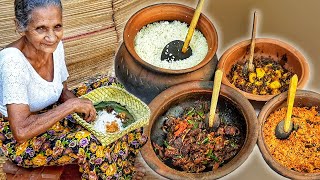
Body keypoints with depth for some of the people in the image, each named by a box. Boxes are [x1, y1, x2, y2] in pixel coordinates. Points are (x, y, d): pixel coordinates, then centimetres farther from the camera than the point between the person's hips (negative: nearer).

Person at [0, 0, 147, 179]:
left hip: (51, 113, 8)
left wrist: (78, 104, -17)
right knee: (86, 143, -32)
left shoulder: (55, 45, -11)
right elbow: (21, 131, -37)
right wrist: (71, 105, -31)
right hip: (18, 140, -7)